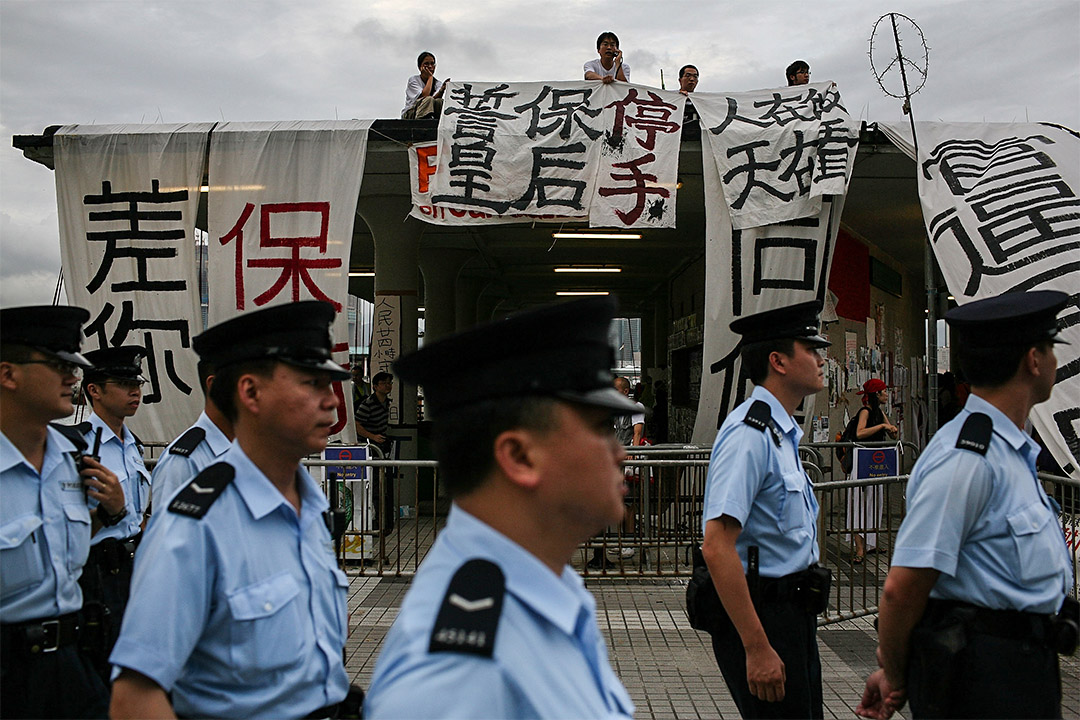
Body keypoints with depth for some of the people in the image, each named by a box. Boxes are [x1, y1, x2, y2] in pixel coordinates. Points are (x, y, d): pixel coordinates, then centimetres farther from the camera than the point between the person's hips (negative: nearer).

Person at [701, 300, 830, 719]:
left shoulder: (782, 432, 14)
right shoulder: (750, 433, -18)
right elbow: (717, 547, -26)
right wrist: (757, 648, -26)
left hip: (795, 613, 10)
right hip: (761, 616, -10)